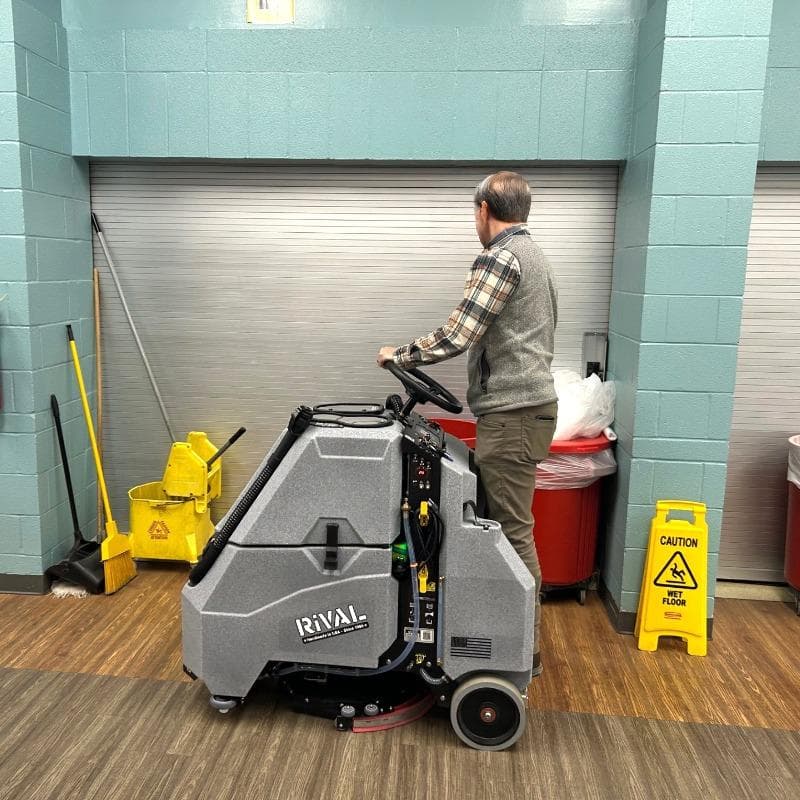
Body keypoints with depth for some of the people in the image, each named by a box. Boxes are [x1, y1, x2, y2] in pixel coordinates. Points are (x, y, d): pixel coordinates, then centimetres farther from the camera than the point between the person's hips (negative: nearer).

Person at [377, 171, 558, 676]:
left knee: (513, 530, -3)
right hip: (530, 402, 10)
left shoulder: (500, 258, -12)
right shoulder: (535, 255, 20)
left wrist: (399, 356, -3)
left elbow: (456, 336, -18)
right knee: (511, 523, 15)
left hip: (512, 412, -10)